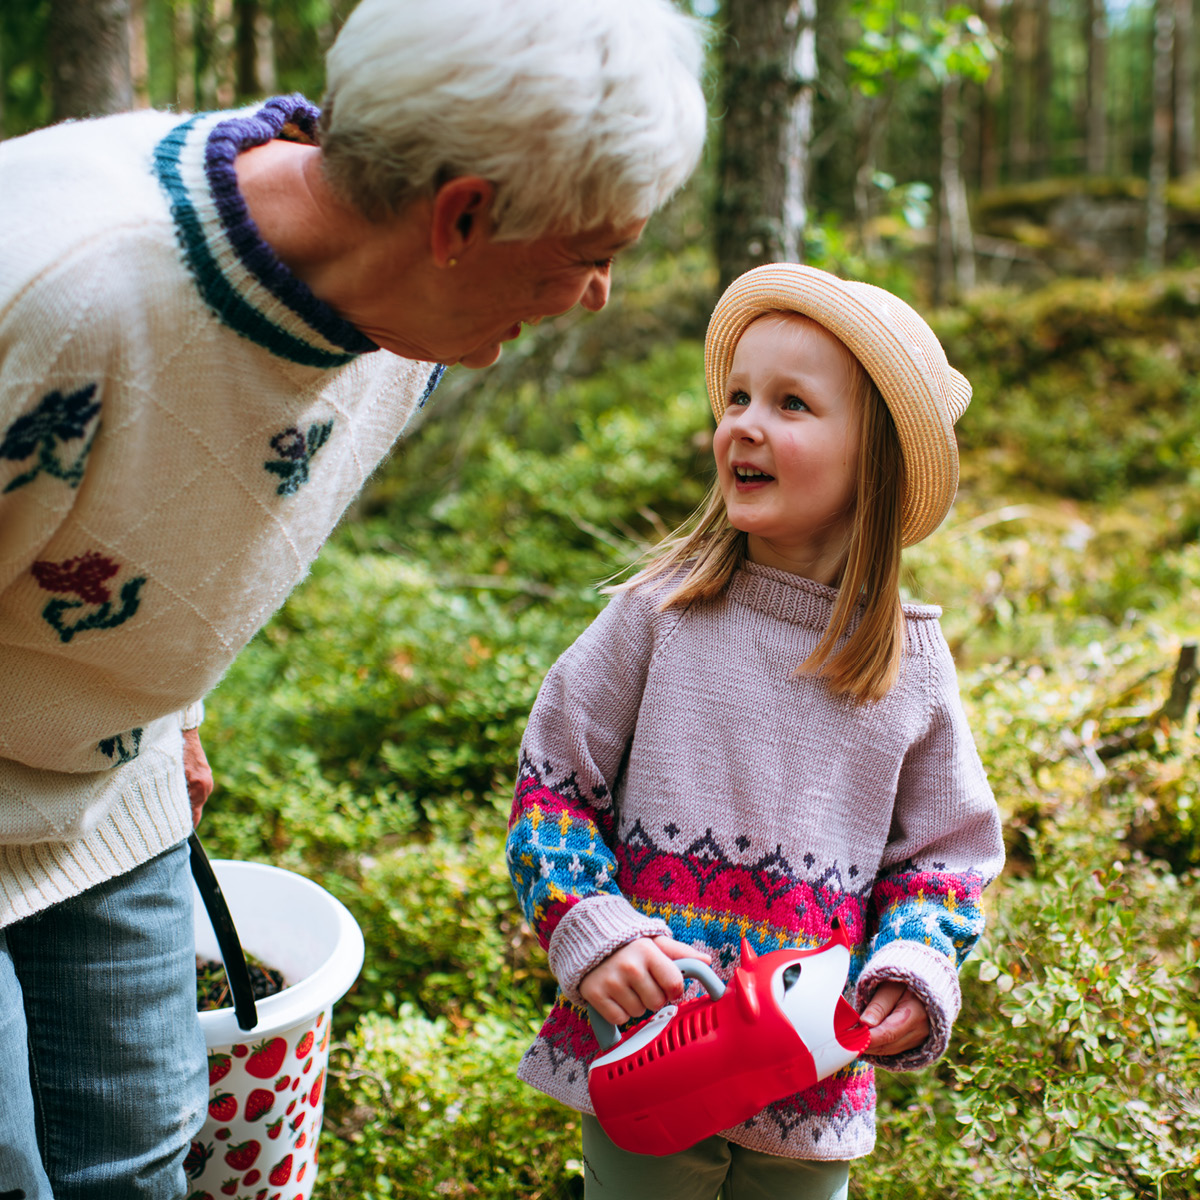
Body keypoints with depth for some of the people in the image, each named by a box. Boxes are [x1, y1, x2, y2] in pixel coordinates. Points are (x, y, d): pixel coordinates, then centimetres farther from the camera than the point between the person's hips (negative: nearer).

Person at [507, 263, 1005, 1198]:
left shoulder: (912, 664, -4)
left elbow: (946, 848, 6)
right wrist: (590, 932, -14)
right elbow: (553, 781, -2)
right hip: (642, 1049, -1)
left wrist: (914, 973, -10)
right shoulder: (659, 614, -8)